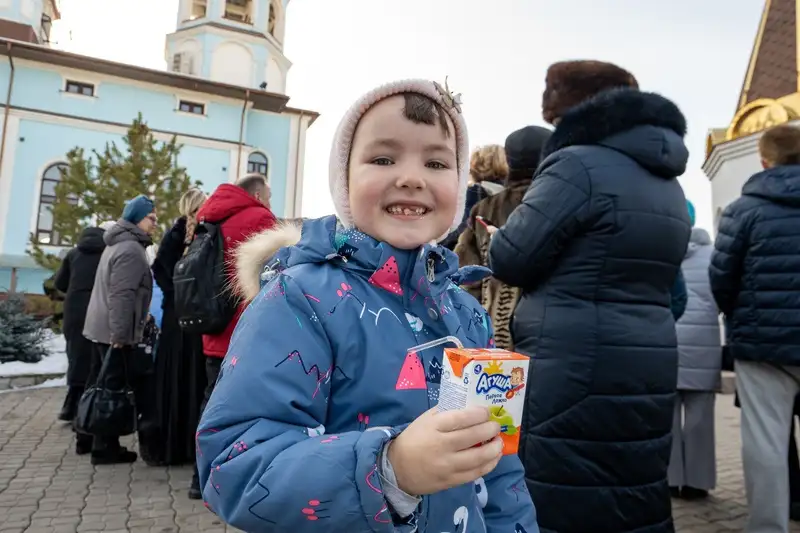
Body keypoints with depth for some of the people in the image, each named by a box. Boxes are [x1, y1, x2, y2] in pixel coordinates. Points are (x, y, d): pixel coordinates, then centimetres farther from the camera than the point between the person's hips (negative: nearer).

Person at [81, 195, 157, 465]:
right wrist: (120, 334, -24)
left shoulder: (117, 244, 17)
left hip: (100, 327, 10)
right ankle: (105, 448, 2)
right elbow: (122, 295, -24)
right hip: (115, 332, -10)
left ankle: (90, 438, 27)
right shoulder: (131, 249, -16)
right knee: (116, 388, -4)